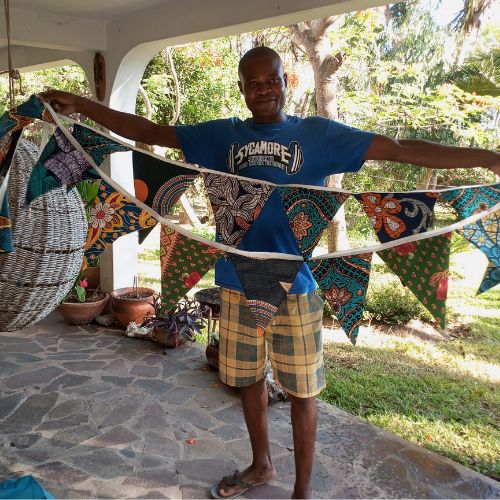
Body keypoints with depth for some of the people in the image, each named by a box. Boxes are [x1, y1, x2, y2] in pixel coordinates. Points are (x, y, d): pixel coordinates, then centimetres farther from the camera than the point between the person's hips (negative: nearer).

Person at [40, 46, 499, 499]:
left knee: (301, 388, 8)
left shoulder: (318, 134, 1)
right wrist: (82, 106, 2)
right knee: (249, 379, 17)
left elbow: (401, 149, -3)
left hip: (294, 286, -2)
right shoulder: (221, 135, 7)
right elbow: (149, 132, 8)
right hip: (237, 284, 3)